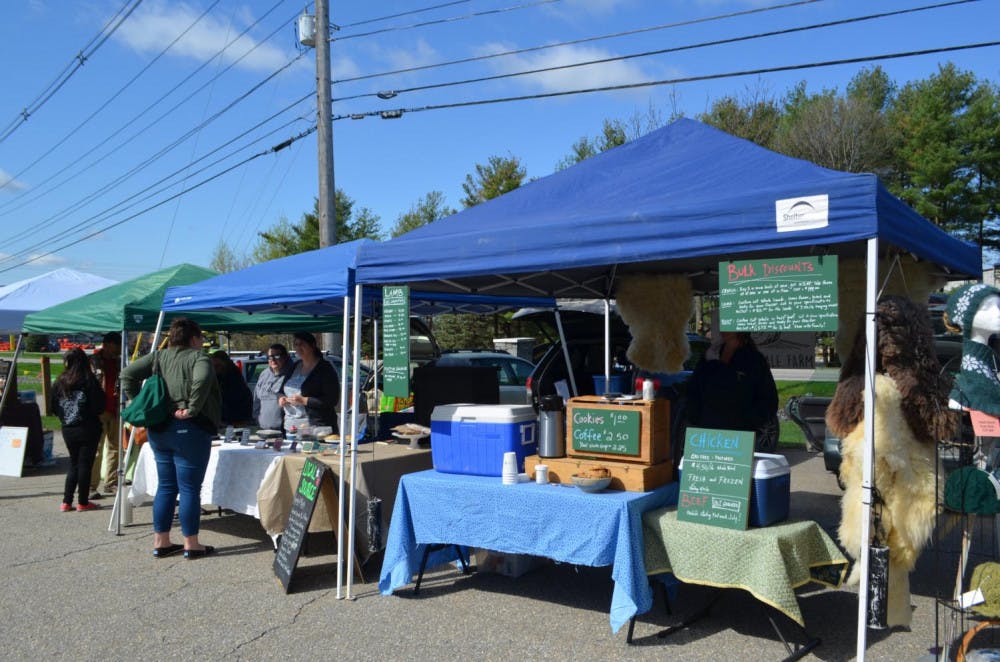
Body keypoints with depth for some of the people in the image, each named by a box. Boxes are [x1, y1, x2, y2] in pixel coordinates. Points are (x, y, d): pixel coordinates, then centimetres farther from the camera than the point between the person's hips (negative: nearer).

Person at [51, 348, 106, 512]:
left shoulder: (60, 382, 1)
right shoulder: (89, 380, -11)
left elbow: (54, 408, 5)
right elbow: (99, 407, -13)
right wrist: (102, 414, 7)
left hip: (67, 430, 4)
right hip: (87, 429, -4)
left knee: (73, 464, 16)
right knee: (85, 464, 3)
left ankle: (67, 502, 13)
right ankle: (83, 502, 7)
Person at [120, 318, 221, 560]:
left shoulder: (158, 357, 11)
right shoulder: (198, 357, -8)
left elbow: (128, 374, 7)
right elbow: (202, 380, -29)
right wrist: (193, 409, -19)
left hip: (158, 430, 7)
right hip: (189, 430, -7)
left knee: (166, 486, 15)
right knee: (190, 488, 1)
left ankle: (160, 542, 21)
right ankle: (191, 544, 9)